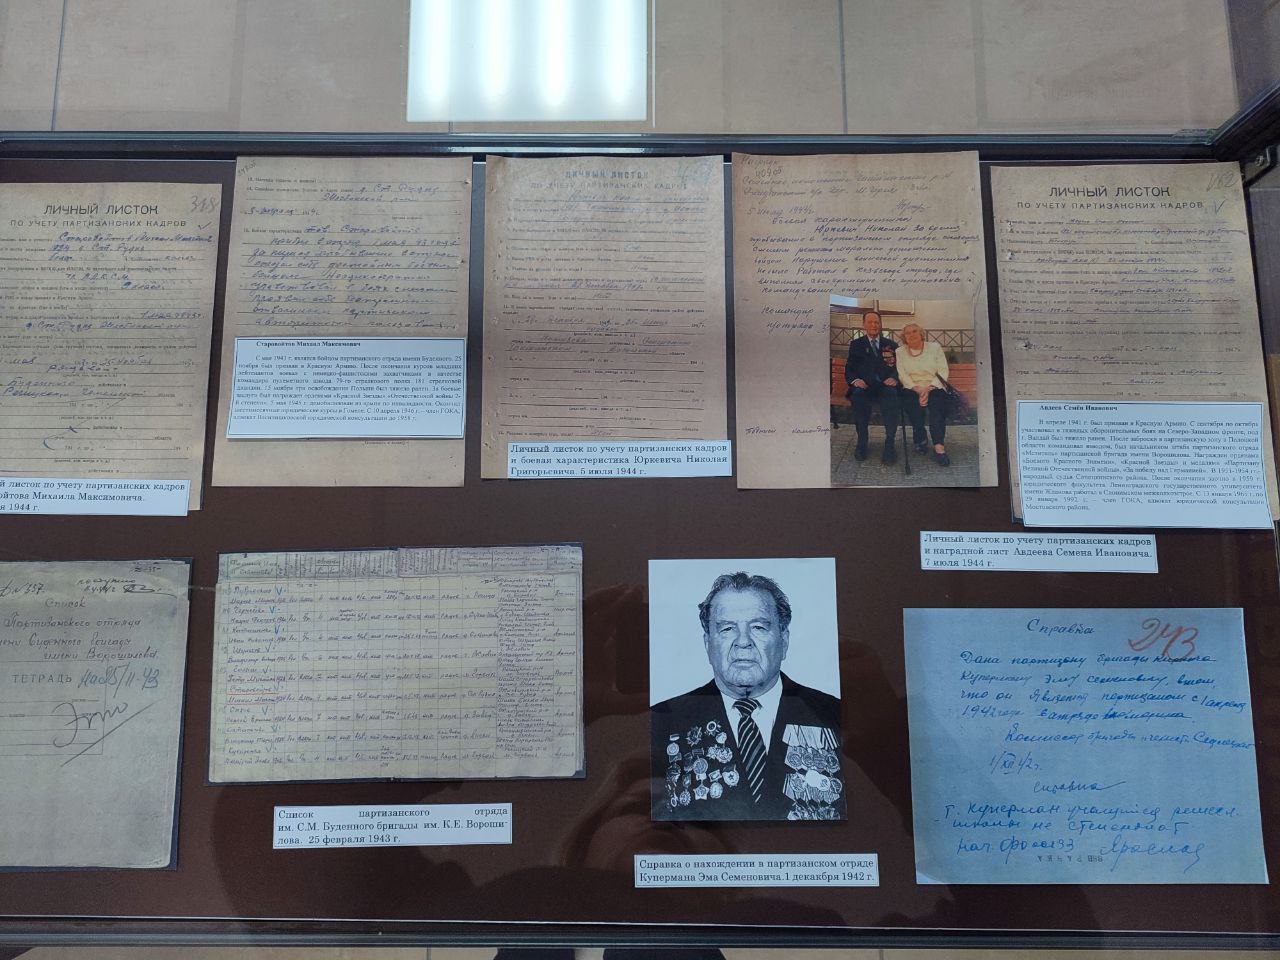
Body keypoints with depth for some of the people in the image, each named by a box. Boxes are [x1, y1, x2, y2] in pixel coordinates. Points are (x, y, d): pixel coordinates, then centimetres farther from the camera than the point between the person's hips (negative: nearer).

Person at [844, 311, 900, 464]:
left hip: (885, 386, 0)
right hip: (864, 386, 0)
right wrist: (855, 380, -11)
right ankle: (862, 441, -25)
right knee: (858, 395, -37)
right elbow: (849, 369, 12)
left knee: (891, 395, -36)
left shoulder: (891, 345, 22)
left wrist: (894, 378, -11)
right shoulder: (856, 345, 20)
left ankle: (890, 443, -33)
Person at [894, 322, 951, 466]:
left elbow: (943, 371, 0)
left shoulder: (934, 347, 10)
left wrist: (929, 388, -16)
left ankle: (939, 447, -43)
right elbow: (902, 375, -1)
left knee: (936, 401, -33)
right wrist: (917, 389, -17)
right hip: (912, 388, 0)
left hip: (934, 387, 0)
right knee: (912, 400, -35)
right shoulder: (900, 352, 11)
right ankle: (919, 438, -20)